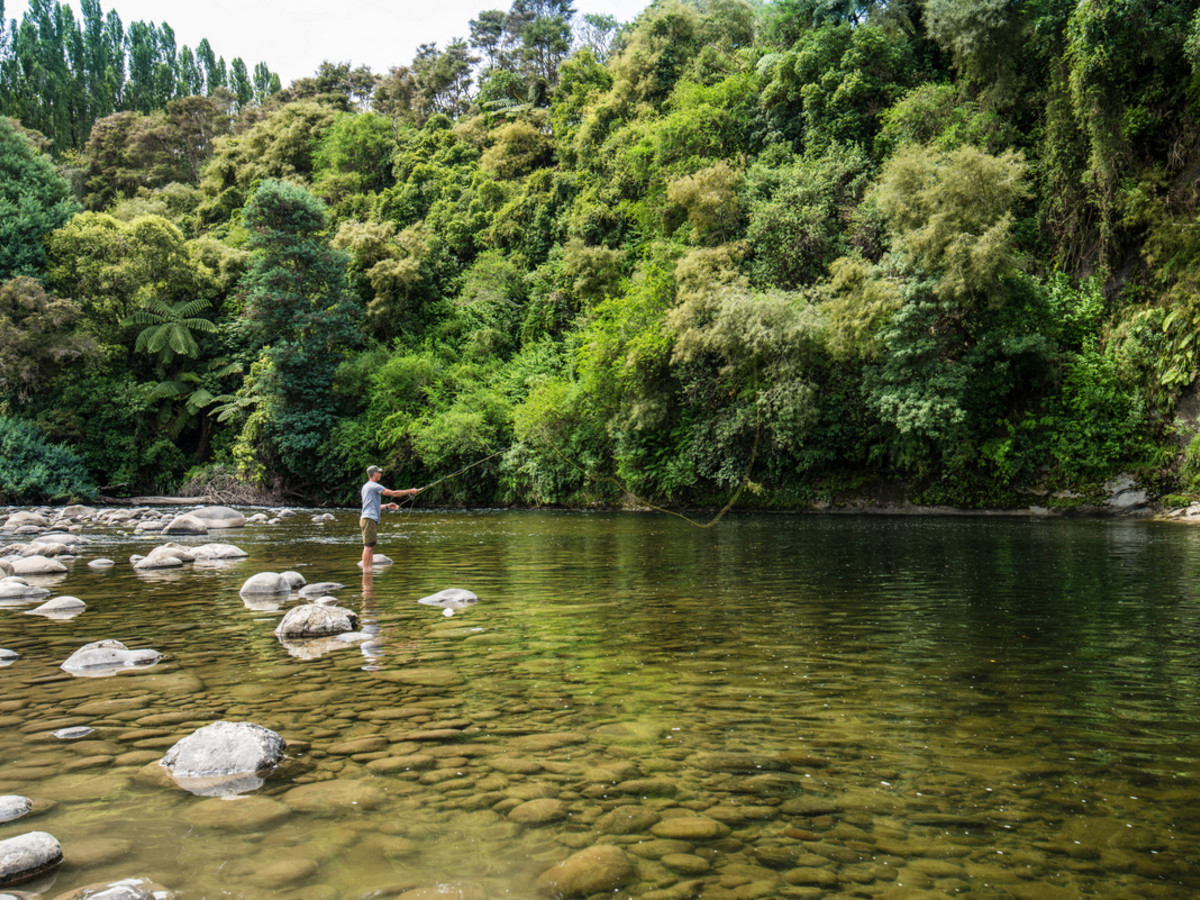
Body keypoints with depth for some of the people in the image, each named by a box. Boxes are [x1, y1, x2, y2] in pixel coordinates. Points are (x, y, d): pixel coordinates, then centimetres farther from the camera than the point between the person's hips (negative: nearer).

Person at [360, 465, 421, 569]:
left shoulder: (366, 486, 23)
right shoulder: (373, 486, -8)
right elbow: (393, 493, -10)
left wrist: (386, 506, 18)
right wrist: (410, 491, -2)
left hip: (371, 520, 10)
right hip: (369, 519, -10)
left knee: (371, 547, 8)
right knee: (368, 546, -11)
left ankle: (369, 569, 7)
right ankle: (365, 570, -13)